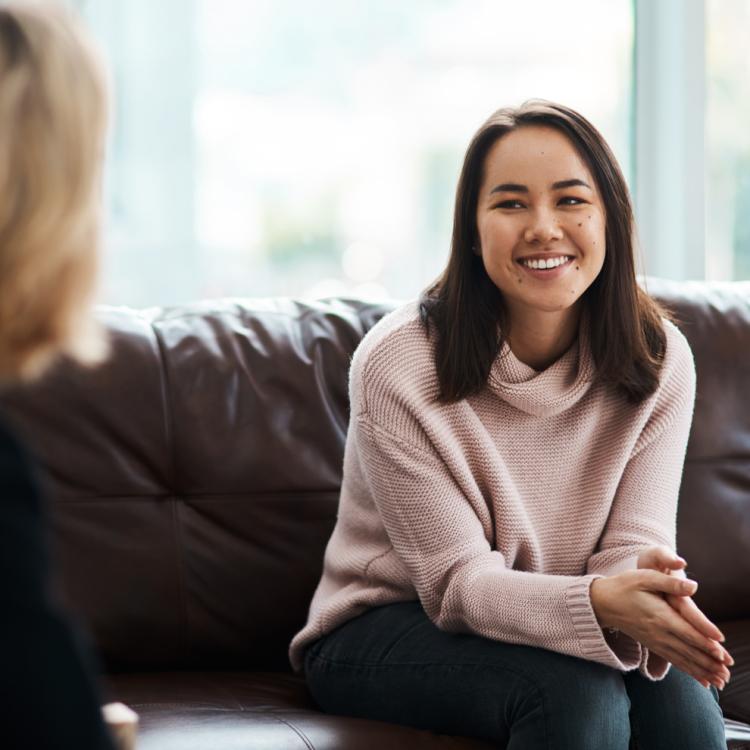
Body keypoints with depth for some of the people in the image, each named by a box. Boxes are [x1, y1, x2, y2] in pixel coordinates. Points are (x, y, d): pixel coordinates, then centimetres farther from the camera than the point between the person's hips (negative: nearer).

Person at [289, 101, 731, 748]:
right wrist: (600, 603, -40)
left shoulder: (659, 360, -7)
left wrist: (649, 593, -37)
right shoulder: (397, 363, -19)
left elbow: (633, 544, -10)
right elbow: (458, 580, -20)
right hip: (383, 633, -3)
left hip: (550, 622, 3)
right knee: (575, 690, -32)